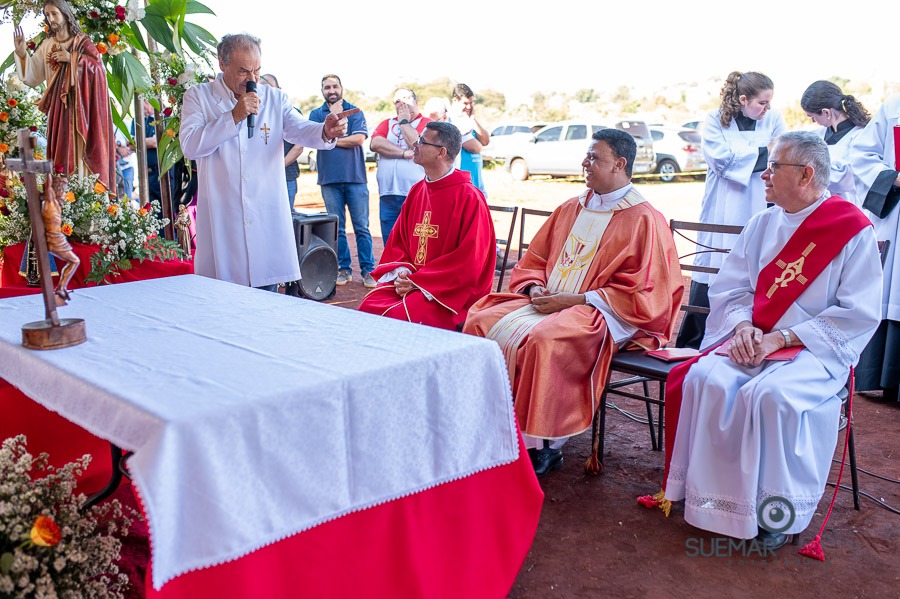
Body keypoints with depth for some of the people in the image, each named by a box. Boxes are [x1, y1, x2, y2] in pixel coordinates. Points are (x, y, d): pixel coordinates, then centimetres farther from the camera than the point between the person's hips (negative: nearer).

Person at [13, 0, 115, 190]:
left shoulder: (83, 42, 4)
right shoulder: (46, 46, 12)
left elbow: (100, 67, -8)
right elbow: (32, 76, 8)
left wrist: (71, 58, -13)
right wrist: (21, 53, -6)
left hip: (81, 106, -3)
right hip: (58, 107, 3)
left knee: (82, 148, -6)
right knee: (61, 150, 0)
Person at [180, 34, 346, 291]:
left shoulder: (274, 98, 10)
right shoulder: (198, 97, 3)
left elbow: (299, 129, -6)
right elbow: (190, 146, -9)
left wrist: (325, 132, -29)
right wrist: (234, 117, -14)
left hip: (267, 218, 2)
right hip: (221, 219, -2)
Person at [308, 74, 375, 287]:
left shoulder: (355, 112, 7)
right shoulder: (316, 114, 10)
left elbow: (359, 138, -9)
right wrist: (333, 116, -8)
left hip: (355, 177, -1)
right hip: (330, 180, 2)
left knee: (361, 227, -2)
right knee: (337, 228, 6)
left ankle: (368, 270, 2)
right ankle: (344, 269, 15)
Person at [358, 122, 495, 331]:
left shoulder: (469, 198, -10)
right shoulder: (417, 191, 12)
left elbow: (469, 262, -14)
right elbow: (397, 242, 17)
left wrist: (418, 282, -15)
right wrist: (401, 271, -6)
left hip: (452, 294, -6)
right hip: (410, 281, 6)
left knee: (402, 317, -30)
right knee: (369, 307, -19)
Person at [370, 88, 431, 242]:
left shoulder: (427, 124, 4)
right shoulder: (386, 124, 17)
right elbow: (375, 144, -2)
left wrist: (404, 122, -1)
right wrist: (405, 153, -9)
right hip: (388, 195, 4)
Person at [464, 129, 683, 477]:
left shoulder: (644, 220, -4)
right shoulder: (571, 209, 17)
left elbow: (641, 295, -11)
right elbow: (533, 261, 21)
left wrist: (575, 300, -15)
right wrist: (535, 290, -2)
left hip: (598, 314, -7)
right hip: (547, 302, 7)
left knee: (541, 339, -36)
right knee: (483, 322, -15)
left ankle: (543, 446, -20)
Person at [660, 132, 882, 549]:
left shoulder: (853, 230, -5)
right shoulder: (763, 224, 11)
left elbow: (858, 315, -10)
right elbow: (729, 288, 10)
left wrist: (782, 338, -17)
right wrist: (743, 326, -12)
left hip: (816, 350, -4)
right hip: (752, 340, 5)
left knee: (770, 394, -33)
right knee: (707, 380, -24)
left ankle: (777, 510, -13)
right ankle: (711, 497, -12)